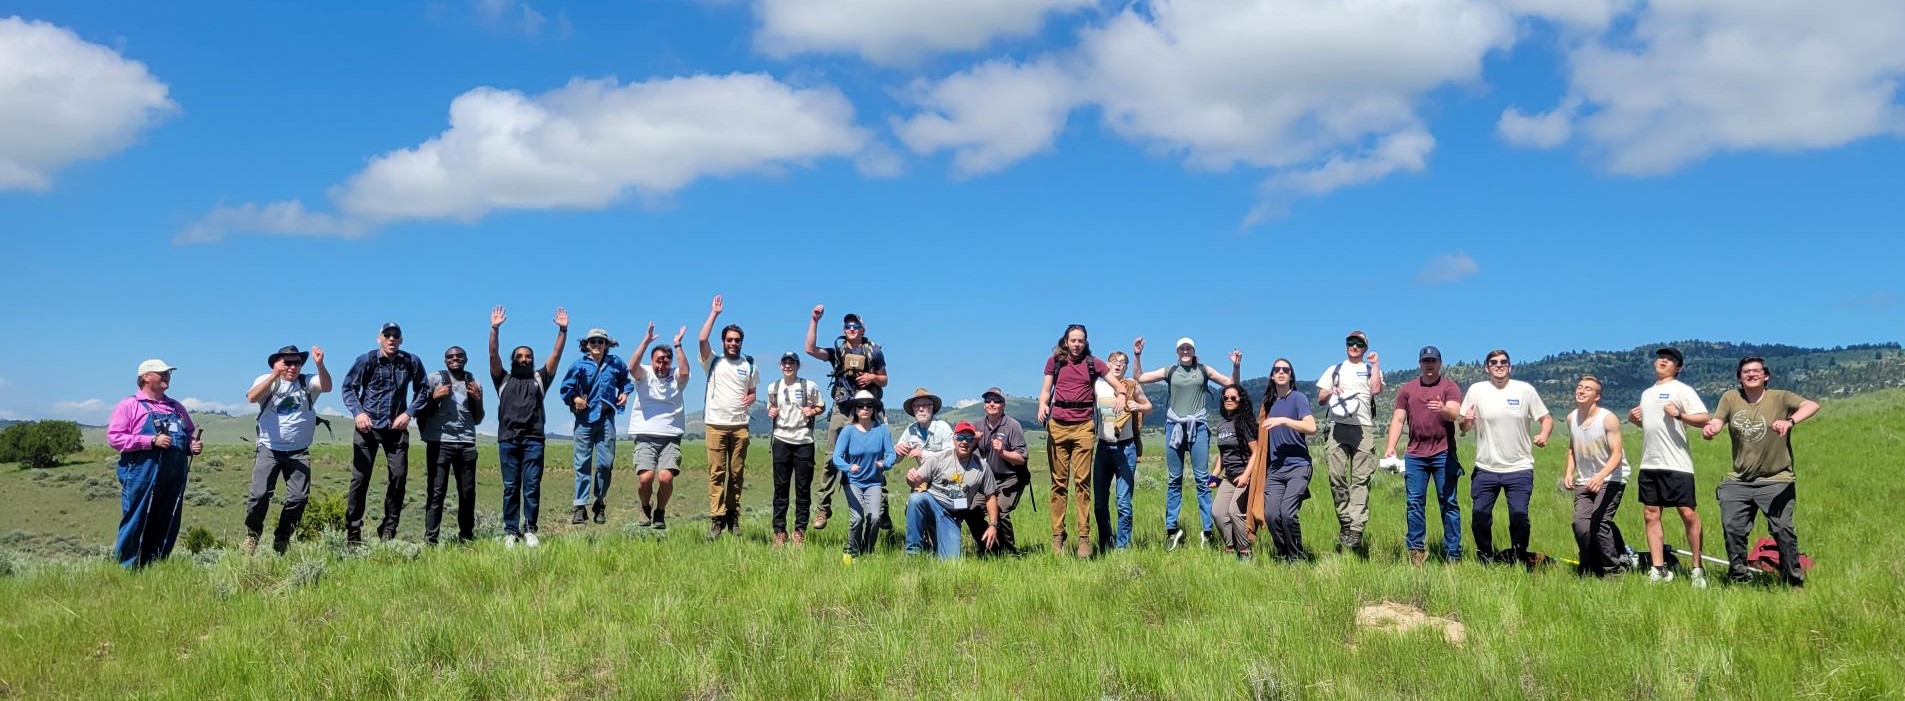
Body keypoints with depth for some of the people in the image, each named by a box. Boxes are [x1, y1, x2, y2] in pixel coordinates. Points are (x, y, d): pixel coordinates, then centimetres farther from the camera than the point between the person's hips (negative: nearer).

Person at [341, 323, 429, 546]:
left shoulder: (411, 362, 1)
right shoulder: (366, 360, -4)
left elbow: (421, 391, 10)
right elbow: (349, 387, 2)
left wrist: (409, 413, -3)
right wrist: (358, 412, -12)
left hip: (397, 427, 2)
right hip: (368, 426, -2)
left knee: (399, 476, -3)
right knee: (360, 477, -2)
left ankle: (388, 529, 8)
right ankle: (353, 531, 7)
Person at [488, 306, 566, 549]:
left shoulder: (539, 379, 19)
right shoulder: (503, 379, 19)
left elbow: (556, 355, 10)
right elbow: (493, 356, 6)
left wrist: (563, 330, -1)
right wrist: (494, 329, -6)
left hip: (534, 440, 0)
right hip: (508, 439, 0)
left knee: (532, 487, -4)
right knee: (510, 488, 1)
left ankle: (530, 531, -1)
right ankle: (510, 532, 3)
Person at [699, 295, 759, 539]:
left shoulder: (749, 365, 14)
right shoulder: (713, 361, 6)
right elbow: (702, 339, -9)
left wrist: (750, 399, -4)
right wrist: (714, 313, -5)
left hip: (740, 426, 2)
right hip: (716, 424, -2)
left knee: (736, 474, 4)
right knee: (716, 473, -5)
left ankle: (733, 516, 11)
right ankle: (716, 518, -6)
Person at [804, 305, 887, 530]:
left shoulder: (874, 351, 9)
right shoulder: (837, 351, 9)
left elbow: (884, 380, 15)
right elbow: (810, 349, -6)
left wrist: (873, 377, -8)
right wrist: (814, 320, -10)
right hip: (841, 410, 0)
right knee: (832, 459, -3)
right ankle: (823, 509, 0)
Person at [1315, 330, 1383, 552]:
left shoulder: (1371, 369, 18)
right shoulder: (1334, 370, 23)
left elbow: (1376, 389, -3)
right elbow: (1320, 399, 19)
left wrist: (1375, 364, 4)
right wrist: (1331, 392, -2)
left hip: (1363, 429, -2)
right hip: (1338, 427, 2)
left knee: (1361, 480, -9)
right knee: (1337, 478, -7)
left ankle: (1356, 532, -15)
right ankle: (1345, 524, 3)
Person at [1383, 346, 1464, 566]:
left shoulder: (1450, 387, 3)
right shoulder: (1407, 389, 12)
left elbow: (1454, 414, -14)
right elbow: (1398, 419, 10)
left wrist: (1443, 410, -37)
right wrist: (1390, 447, -2)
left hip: (1443, 454, -3)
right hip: (1415, 455, 3)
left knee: (1448, 503, 0)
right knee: (1415, 503, 3)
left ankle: (1453, 553, 4)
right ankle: (1416, 550, 9)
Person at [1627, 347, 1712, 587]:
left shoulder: (1681, 389, -2)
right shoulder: (1647, 393, 20)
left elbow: (1704, 419, -11)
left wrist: (1679, 414, -24)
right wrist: (1634, 418, 12)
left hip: (1677, 465, -7)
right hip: (1649, 464, 7)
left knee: (1688, 514, -6)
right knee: (1650, 515, 4)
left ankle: (1697, 569, 5)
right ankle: (1658, 570, 9)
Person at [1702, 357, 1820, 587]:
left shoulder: (1780, 398, -5)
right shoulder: (1731, 398, 4)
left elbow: (1812, 405, -21)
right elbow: (1715, 424, -3)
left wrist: (1790, 421, -41)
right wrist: (1708, 430, -29)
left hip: (1775, 480, -3)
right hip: (1738, 480, 3)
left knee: (1783, 529, -9)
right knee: (1732, 527, -1)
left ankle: (1794, 581, 7)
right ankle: (1739, 577, 18)